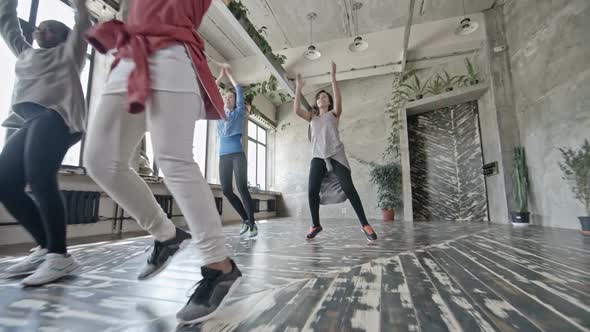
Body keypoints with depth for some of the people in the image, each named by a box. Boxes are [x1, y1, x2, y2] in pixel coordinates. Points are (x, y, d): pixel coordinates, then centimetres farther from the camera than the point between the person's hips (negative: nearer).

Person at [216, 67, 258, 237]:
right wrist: (221, 76, 23)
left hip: (237, 155, -4)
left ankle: (252, 223, -5)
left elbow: (240, 92, 7)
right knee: (226, 190, 1)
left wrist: (230, 74, 17)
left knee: (242, 188, -11)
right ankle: (245, 218, 16)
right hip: (223, 157, 5)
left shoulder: (239, 113, 10)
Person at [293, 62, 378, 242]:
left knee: (348, 188, -12)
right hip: (318, 156, 3)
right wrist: (298, 89, 1)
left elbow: (338, 100, -7)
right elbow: (296, 110, 4)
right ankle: (316, 225, 10)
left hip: (336, 155, -2)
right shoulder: (312, 117, 20)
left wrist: (333, 77, -10)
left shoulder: (334, 114, 13)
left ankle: (365, 224, -4)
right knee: (312, 191, -8)